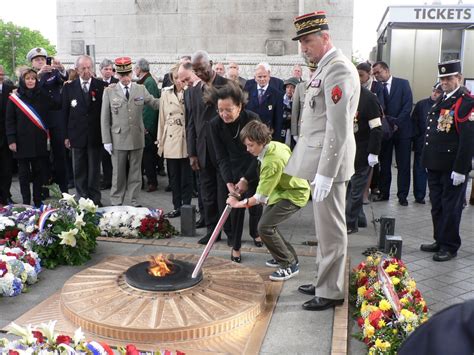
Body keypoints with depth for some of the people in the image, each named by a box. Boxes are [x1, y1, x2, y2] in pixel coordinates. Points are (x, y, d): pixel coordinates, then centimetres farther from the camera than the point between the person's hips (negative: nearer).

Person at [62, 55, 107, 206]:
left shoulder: (102, 86, 0)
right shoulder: (69, 87, 5)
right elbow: (65, 113, 5)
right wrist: (66, 136, 1)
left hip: (95, 135, -1)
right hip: (77, 135, 1)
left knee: (94, 169, 6)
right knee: (79, 170, 7)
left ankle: (95, 199, 15)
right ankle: (82, 198, 17)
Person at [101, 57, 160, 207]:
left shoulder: (141, 89, 5)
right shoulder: (109, 91, 0)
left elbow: (155, 103, 6)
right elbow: (105, 118, 0)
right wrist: (106, 140, -5)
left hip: (137, 138, 2)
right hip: (118, 138, -1)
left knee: (135, 171, 10)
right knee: (118, 173, 7)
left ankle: (135, 202, 20)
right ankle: (116, 202, 19)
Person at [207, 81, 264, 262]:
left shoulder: (252, 119, -24)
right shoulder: (215, 124, -18)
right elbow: (222, 157, -15)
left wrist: (246, 179, -22)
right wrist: (229, 183, -25)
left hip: (254, 170, -1)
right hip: (234, 170, 1)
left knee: (255, 205, 8)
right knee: (237, 205, -3)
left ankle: (254, 232, 39)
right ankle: (236, 246, 12)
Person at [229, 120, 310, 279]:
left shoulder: (272, 161, -33)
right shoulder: (274, 145, -6)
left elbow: (261, 196, -29)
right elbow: (287, 149, 18)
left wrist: (239, 203, -17)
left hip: (294, 194, -10)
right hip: (283, 189, 10)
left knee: (265, 227, -17)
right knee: (267, 224, 11)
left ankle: (290, 265, -3)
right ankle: (286, 256, 27)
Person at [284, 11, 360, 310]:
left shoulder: (338, 69, -15)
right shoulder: (326, 67, 15)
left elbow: (338, 127, -21)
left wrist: (325, 172, -22)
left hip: (330, 162, -10)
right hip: (322, 160, 10)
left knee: (331, 229, 0)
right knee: (326, 227, 17)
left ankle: (331, 292, 13)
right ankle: (325, 281, 30)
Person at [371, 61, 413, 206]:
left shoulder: (403, 83, 1)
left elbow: (408, 105, -6)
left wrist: (397, 123, -13)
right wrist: (390, 122, -14)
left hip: (402, 129, -1)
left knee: (403, 165, 2)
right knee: (384, 164, 6)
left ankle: (402, 195, 8)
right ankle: (384, 192, 16)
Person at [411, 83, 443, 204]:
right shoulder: (421, 104, 2)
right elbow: (414, 121, 3)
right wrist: (416, 137, -3)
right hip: (421, 143, 1)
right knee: (420, 170, 3)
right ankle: (419, 196, 10)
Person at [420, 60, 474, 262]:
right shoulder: (441, 100, 15)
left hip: (452, 167, -8)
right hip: (435, 165, 8)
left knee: (450, 207, 2)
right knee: (437, 206, 16)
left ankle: (450, 247, 14)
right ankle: (440, 241, 29)